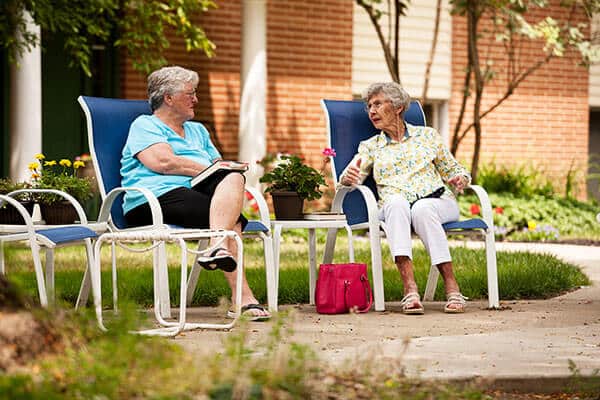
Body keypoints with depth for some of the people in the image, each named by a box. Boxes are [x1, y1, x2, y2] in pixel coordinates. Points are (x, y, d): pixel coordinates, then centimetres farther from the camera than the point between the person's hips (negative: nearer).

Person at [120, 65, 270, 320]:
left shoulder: (197, 130, 33)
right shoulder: (145, 125, 9)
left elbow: (220, 166, 24)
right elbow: (163, 162, -9)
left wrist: (225, 171, -1)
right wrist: (210, 170, -6)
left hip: (200, 194, 7)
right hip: (155, 199, -7)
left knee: (233, 178, -28)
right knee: (232, 221, -30)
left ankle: (218, 249, -45)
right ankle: (242, 297, -42)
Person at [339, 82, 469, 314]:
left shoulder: (427, 135, 19)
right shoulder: (370, 147, 20)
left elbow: (453, 170, 21)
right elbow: (349, 178, 3)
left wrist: (460, 179, -3)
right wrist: (349, 177, -21)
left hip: (436, 201, 0)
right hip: (393, 208, 0)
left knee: (422, 208, -37)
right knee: (396, 203, -37)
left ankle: (451, 286, -41)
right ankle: (410, 288, -51)